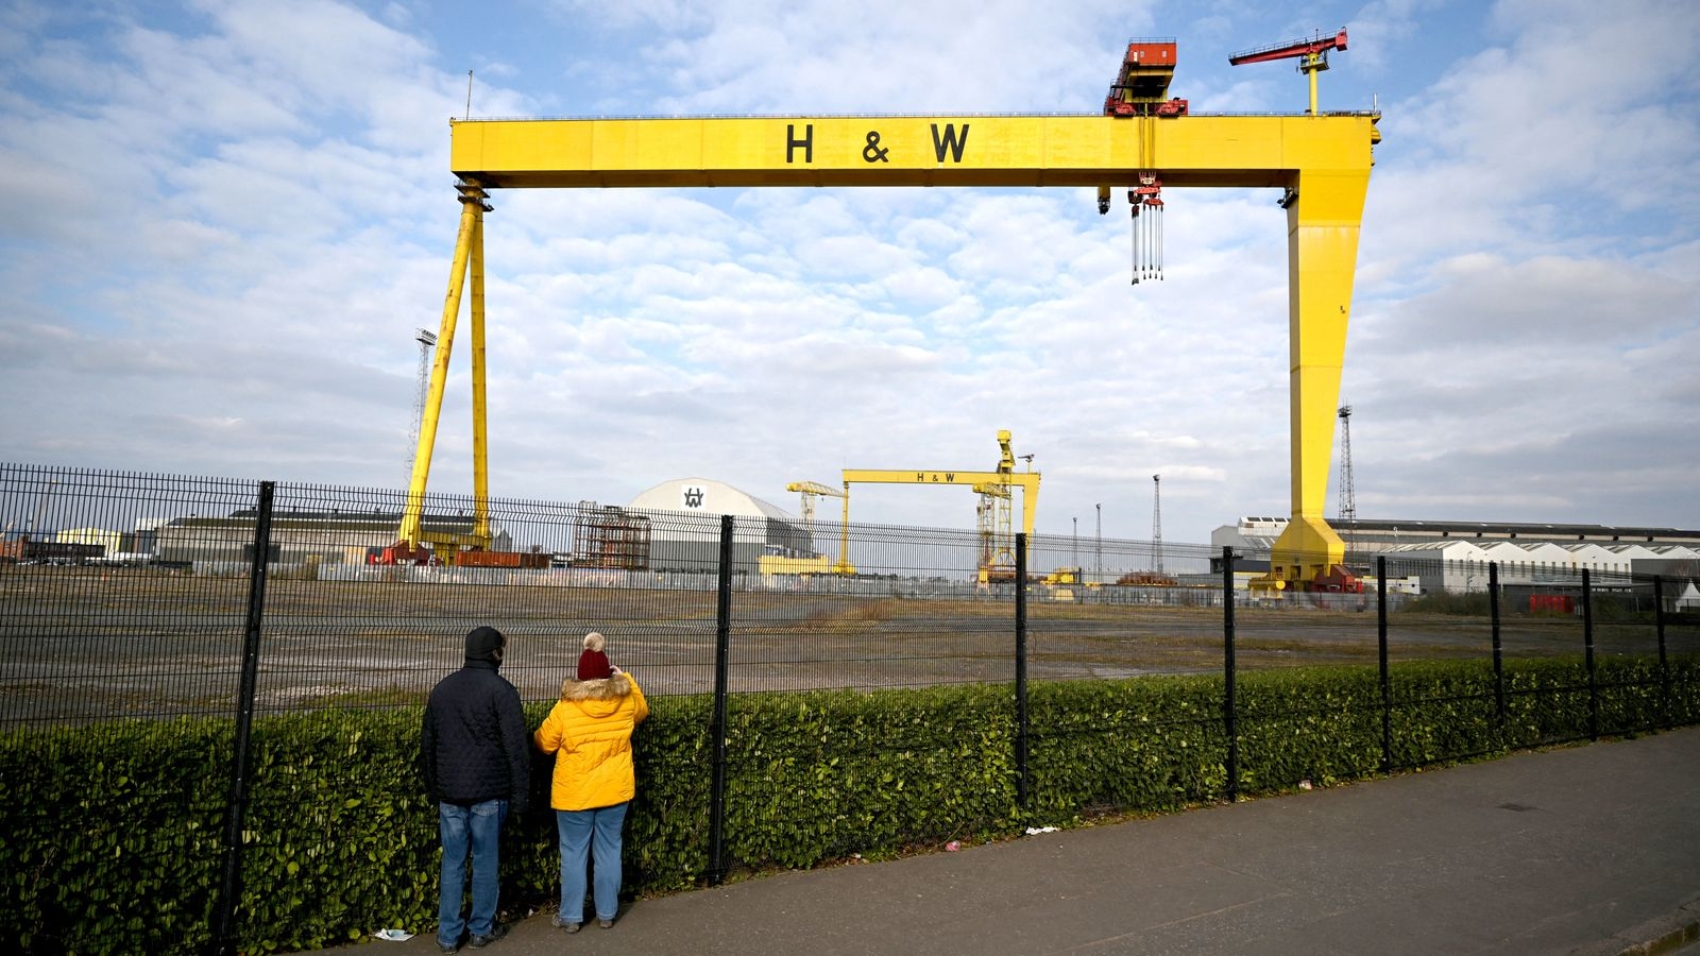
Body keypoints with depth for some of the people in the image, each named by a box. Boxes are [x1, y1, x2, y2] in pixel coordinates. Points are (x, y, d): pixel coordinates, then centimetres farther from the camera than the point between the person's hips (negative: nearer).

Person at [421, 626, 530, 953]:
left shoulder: (441, 689, 8)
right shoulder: (500, 690, -10)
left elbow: (427, 746, 15)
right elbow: (517, 747, -12)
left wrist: (434, 791, 23)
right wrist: (520, 795, -5)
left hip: (449, 793, 4)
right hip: (489, 793, -4)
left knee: (452, 862, 11)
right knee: (485, 861, 8)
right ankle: (482, 929, 19)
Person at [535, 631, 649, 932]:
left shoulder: (565, 708, -15)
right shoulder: (626, 701, -7)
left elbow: (545, 743, -1)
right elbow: (643, 711, 17)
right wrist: (626, 677, 18)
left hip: (575, 794, -2)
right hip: (615, 790, 3)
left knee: (573, 854, 10)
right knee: (609, 851, 14)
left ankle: (571, 917, 19)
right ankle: (607, 913, 23)